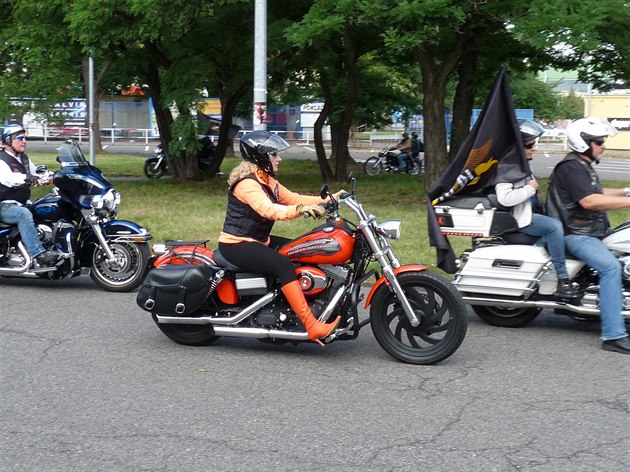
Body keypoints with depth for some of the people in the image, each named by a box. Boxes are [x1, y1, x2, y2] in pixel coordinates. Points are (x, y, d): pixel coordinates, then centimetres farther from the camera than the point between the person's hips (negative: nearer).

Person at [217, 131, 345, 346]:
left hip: (258, 241, 11)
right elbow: (269, 210, -35)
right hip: (237, 245, -11)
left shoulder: (267, 180, 13)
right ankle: (312, 327, -35)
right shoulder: (247, 183, -19)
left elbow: (292, 198, 11)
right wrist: (302, 209, -48)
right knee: (283, 264, -30)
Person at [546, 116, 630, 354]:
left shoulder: (584, 166, 19)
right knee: (611, 267, -30)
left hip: (592, 231, 11)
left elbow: (597, 192, 33)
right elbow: (589, 201, -27)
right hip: (575, 234, -11)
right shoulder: (571, 167, -15)